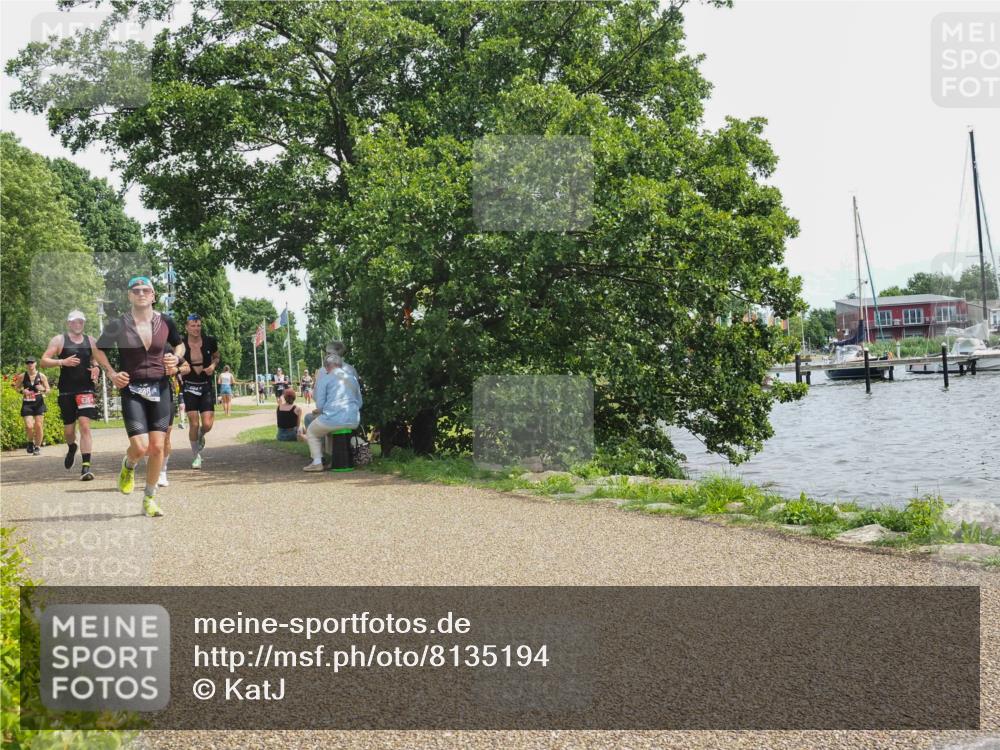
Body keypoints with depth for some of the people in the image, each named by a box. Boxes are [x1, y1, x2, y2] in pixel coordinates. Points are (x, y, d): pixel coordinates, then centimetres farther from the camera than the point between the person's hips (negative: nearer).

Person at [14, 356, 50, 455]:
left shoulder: (41, 376, -1)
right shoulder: (22, 376, -1)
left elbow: (48, 390, 5)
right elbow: (16, 387, 10)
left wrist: (43, 389, -17)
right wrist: (22, 391, -11)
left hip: (39, 403, 0)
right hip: (27, 404, 0)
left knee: (38, 425, -4)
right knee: (29, 426, -11)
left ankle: (37, 447, 11)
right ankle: (30, 442, 19)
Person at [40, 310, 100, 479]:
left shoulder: (91, 341, 9)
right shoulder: (59, 340, 2)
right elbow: (44, 361, -2)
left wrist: (96, 367, 0)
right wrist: (62, 361, -18)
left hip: (86, 388, 0)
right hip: (66, 390, 0)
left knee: (85, 425, -13)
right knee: (68, 428, 9)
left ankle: (86, 467, -15)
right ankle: (72, 448, 45)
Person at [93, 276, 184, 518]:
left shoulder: (165, 322, 3)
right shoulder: (118, 325, -3)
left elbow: (179, 344, 20)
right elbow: (99, 349, 12)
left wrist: (176, 358, -1)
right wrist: (111, 372, -2)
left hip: (160, 389, 2)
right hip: (132, 391, -2)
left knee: (157, 447, -1)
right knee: (140, 447, -14)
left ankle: (149, 499, 14)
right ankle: (128, 466, 24)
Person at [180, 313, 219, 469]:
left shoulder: (209, 341, -4)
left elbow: (216, 357, 14)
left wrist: (213, 366, -7)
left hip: (207, 386, 1)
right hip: (189, 386, -1)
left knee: (207, 424, -7)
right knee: (194, 423, -7)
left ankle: (200, 436, 31)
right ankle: (196, 456, 13)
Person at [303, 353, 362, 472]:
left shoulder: (325, 379, -2)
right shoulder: (353, 379, 15)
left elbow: (320, 405, -7)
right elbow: (359, 403, 20)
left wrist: (317, 410, 15)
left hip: (333, 420, -6)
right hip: (353, 422, 6)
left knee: (311, 432, 22)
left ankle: (317, 462, 8)